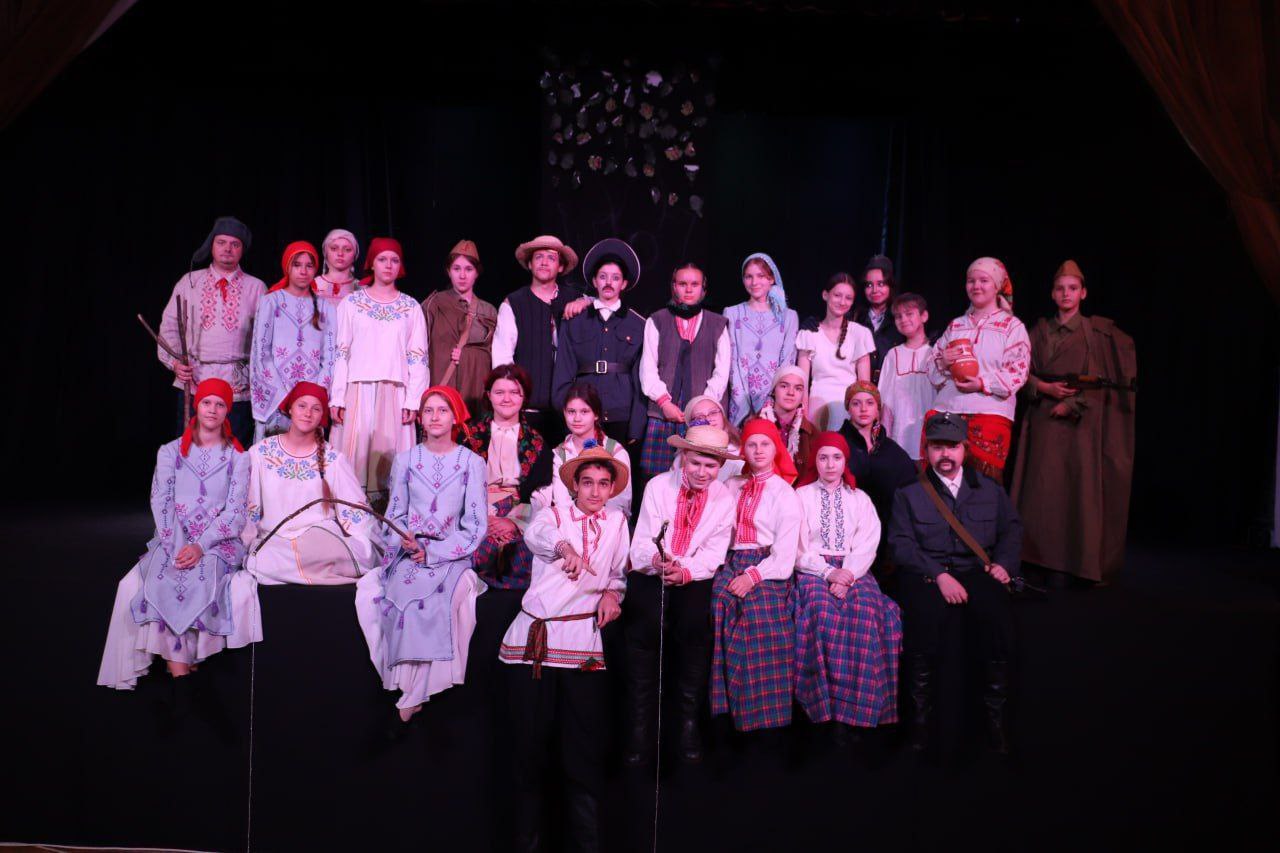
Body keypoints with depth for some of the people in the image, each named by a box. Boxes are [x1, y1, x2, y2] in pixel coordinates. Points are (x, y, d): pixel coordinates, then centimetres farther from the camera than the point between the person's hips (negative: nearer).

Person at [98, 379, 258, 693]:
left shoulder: (237, 457, 10)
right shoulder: (171, 452, 16)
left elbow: (235, 511, 0)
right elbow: (160, 502, 5)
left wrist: (201, 545, -16)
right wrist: (173, 546, -13)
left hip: (219, 541, -1)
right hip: (174, 540, 1)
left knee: (198, 581, -34)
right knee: (163, 581, -31)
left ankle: (175, 662, -22)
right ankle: (181, 673, -32)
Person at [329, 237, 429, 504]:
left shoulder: (411, 307, 10)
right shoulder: (352, 302, 8)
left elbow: (418, 356, 6)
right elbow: (341, 352, 5)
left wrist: (413, 400, -3)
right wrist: (337, 397, -3)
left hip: (395, 390, 0)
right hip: (358, 388, 0)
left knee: (388, 447, -3)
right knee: (357, 448, -4)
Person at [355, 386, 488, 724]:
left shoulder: (472, 463, 5)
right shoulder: (405, 460, 14)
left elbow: (476, 526, 1)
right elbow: (394, 514, 13)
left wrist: (433, 553, -10)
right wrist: (405, 541, -10)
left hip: (451, 554, -2)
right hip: (407, 552, 2)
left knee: (431, 595, -31)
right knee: (404, 592, -30)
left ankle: (414, 694, -20)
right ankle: (408, 684, -19)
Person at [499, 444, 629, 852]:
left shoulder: (618, 522, 14)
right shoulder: (554, 515, 6)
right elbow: (535, 533, -17)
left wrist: (613, 593, -1)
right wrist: (564, 547, -40)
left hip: (583, 641, 1)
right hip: (532, 638, -1)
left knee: (584, 748, 0)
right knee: (531, 744, 3)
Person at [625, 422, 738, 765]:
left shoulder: (725, 499, 2)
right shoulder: (658, 486, 0)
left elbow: (713, 554, -3)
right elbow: (642, 541, -5)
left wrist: (685, 572, -24)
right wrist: (656, 560, -28)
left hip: (693, 579, 1)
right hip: (650, 574, -1)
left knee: (696, 625, -30)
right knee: (644, 625, -30)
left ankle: (689, 720, -14)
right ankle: (640, 723, -18)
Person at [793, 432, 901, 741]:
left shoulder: (860, 499, 17)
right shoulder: (801, 495, 10)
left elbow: (867, 544, 4)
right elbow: (799, 547, 2)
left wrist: (848, 574, -14)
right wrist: (828, 573, -13)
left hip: (853, 571, 2)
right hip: (813, 571, -2)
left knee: (865, 613, -30)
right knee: (823, 613, -33)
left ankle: (852, 708, -27)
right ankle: (826, 705, -27)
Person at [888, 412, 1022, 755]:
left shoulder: (990, 489, 20)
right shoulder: (909, 492, 11)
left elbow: (1011, 528, 17)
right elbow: (901, 543, 0)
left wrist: (1003, 562, -4)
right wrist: (939, 575, -13)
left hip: (976, 571, 2)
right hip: (927, 574, -2)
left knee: (996, 612, -29)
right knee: (926, 614, -33)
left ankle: (996, 714, -15)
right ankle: (921, 712, -17)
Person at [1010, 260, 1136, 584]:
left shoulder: (1095, 332, 3)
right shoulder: (1040, 331, 12)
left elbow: (1098, 382, -4)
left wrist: (1071, 404, -14)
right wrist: (1044, 388, -11)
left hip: (1078, 422, -3)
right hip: (1043, 420, 3)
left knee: (1078, 490, -5)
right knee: (1042, 489, 0)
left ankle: (1081, 563, 0)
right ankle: (1043, 559, 5)